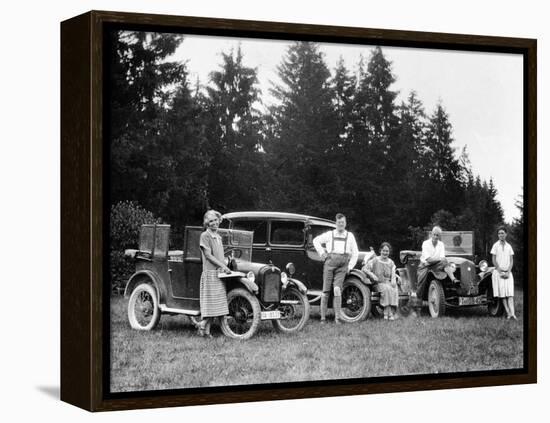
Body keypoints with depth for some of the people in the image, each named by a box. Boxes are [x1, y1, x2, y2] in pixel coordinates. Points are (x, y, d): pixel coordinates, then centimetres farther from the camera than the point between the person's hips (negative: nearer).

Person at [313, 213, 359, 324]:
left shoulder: (350, 236, 13)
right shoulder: (329, 234, 11)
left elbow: (355, 253, 16)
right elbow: (316, 240, 23)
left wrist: (350, 266, 7)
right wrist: (322, 252, 11)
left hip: (343, 266, 0)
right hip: (330, 262, 1)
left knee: (337, 290, -16)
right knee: (326, 291, -2)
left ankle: (337, 317, -12)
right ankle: (323, 318, 4)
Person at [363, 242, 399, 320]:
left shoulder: (391, 263, 14)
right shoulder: (375, 260, 2)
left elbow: (393, 275, 10)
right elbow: (364, 268, -3)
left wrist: (393, 281, -13)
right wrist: (372, 275, -19)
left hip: (388, 283, 3)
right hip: (378, 284, -3)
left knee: (394, 290, -31)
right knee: (386, 288, -35)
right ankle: (388, 313, -33)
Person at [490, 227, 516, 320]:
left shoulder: (509, 246, 9)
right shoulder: (495, 245, 2)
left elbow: (511, 261, 8)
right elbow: (494, 260, -1)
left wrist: (508, 272, -5)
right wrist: (500, 272, -7)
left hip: (508, 272, 2)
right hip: (498, 271, -2)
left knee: (510, 293, -9)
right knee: (502, 293, -7)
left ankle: (512, 313, -20)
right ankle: (508, 312, -7)